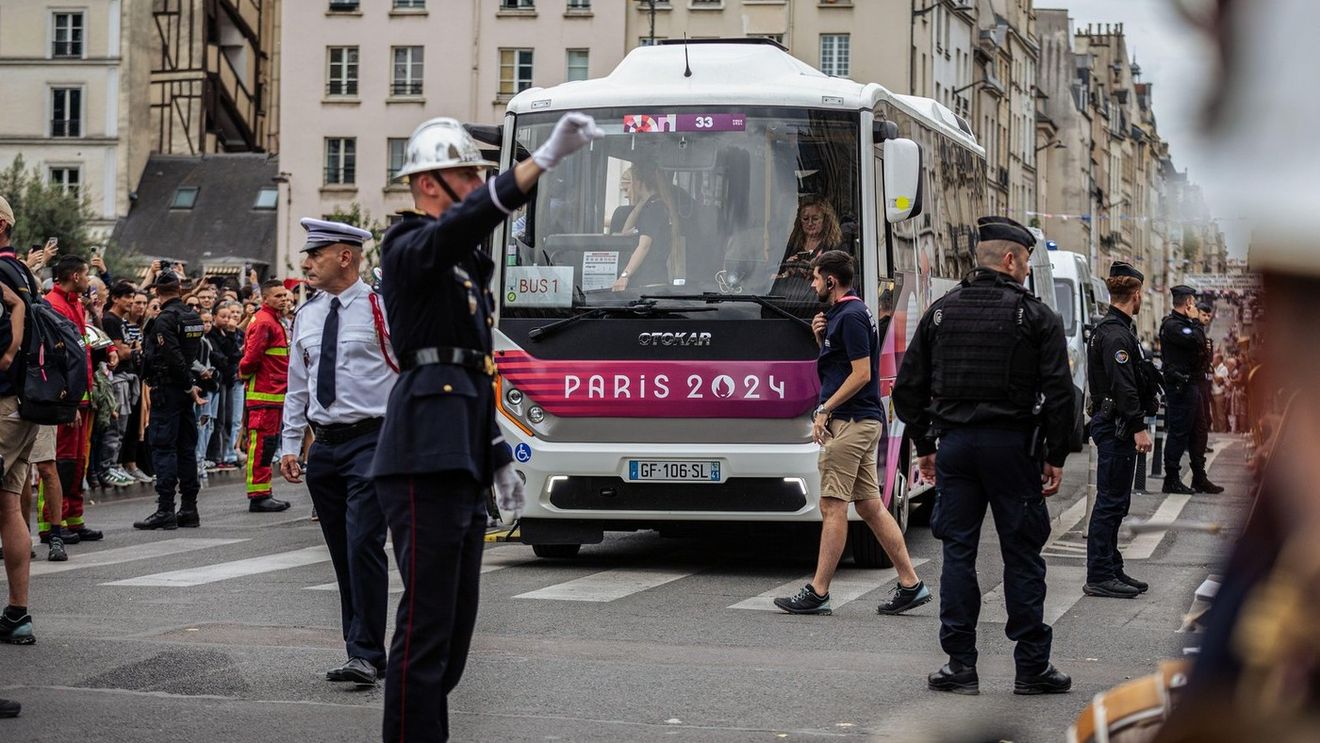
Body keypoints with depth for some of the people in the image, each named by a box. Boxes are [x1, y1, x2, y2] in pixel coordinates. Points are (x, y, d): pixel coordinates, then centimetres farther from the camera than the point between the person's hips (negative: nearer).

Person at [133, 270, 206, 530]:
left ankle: (165, 510, -9)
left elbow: (173, 357, -20)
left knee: (163, 447, -6)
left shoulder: (165, 319, -14)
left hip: (167, 389, -8)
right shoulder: (193, 317, 10)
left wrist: (189, 385, -12)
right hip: (185, 391, 8)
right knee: (186, 447, 11)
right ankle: (189, 508, 13)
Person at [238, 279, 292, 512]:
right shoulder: (264, 322, -15)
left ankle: (263, 495, 20)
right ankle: (258, 496, -5)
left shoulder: (275, 321, 19)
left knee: (268, 444, 14)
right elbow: (252, 356, -21)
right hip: (264, 394, -10)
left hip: (275, 394, 10)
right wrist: (246, 373, -5)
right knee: (261, 445, -7)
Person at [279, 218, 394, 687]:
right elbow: (297, 386, 18)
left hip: (371, 441, -7)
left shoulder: (381, 309, -6)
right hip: (325, 445, 7)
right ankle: (362, 652, 14)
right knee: (342, 555, 8)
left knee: (364, 546, -15)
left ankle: (366, 654, -11)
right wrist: (290, 445, 13)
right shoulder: (306, 317, 12)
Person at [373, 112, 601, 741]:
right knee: (427, 626, -9)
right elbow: (470, 219, -30)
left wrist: (497, 458, 23)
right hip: (425, 462, -10)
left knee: (455, 623, 13)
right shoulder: (411, 248, -7)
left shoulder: (463, 264, 22)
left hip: (462, 465, 10)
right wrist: (545, 157, -40)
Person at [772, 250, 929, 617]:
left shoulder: (851, 316, -14)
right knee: (870, 506, 9)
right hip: (864, 421, 10)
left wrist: (825, 410, -15)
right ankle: (910, 583, 8)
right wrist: (821, 337, 8)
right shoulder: (842, 314, 18)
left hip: (850, 422, -10)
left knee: (833, 507, -7)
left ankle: (818, 592, -5)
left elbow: (861, 373, -19)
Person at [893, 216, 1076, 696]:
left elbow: (908, 387, 8)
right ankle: (1032, 668, 6)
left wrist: (924, 447, 16)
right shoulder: (1036, 317, -3)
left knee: (958, 553, 7)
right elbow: (1059, 392, -8)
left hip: (954, 443, 3)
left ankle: (961, 666, 7)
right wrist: (1055, 457, 0)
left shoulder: (941, 312, 8)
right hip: (1012, 445, -3)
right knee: (1022, 555, 3)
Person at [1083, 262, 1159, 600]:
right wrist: (1139, 427, -25)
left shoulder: (1111, 330, 16)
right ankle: (1099, 576, -5)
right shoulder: (1116, 334, -18)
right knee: (1110, 502, -7)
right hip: (1116, 427, -11)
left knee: (1114, 502, 15)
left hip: (1114, 426, 11)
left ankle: (1111, 571, 21)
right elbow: (1123, 386, -24)